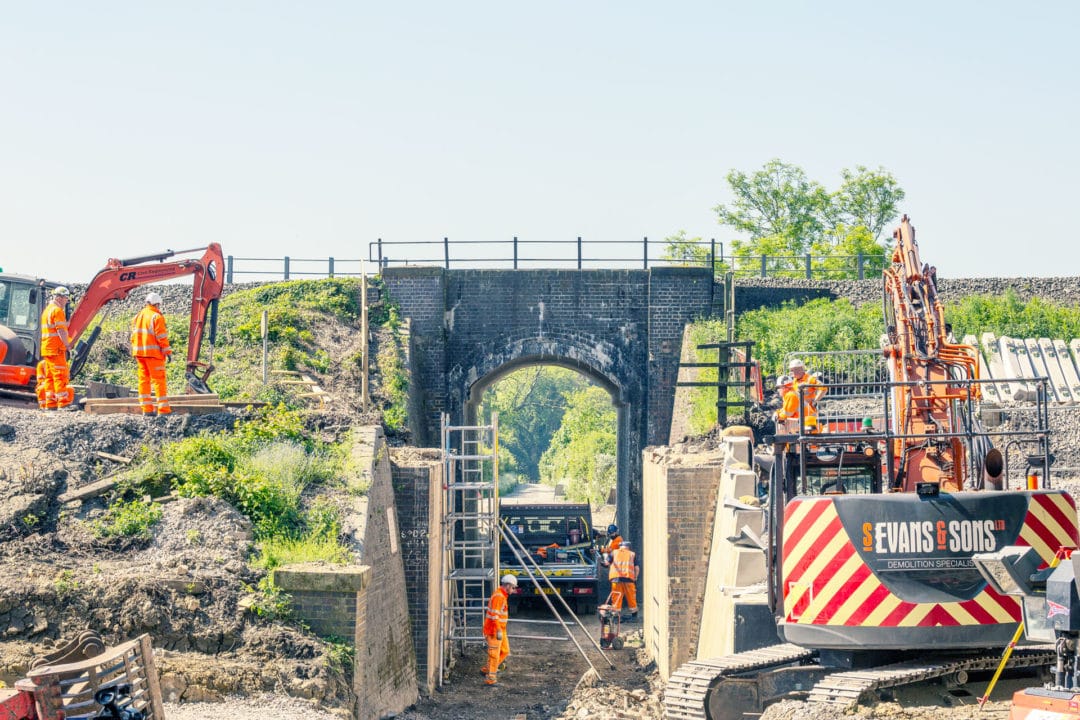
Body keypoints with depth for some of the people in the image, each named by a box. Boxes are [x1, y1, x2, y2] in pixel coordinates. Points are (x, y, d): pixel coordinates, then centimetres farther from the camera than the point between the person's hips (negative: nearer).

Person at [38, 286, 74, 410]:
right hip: (56, 348, -9)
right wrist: (67, 344, -12)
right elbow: (61, 331, -17)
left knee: (50, 376, 8)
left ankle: (50, 403, 8)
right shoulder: (57, 310, -10)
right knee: (61, 375, -10)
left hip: (46, 348, 9)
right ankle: (63, 403, -13)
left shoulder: (47, 310, 21)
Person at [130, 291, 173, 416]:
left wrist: (135, 353, 20)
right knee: (159, 380, -4)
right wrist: (168, 352, -10)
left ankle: (146, 410, 9)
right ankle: (163, 410, -7)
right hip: (154, 353, -7)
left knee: (143, 380, 10)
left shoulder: (138, 316, 13)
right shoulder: (157, 317, -9)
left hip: (140, 353, 7)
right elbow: (162, 336, -14)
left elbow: (134, 336, 15)